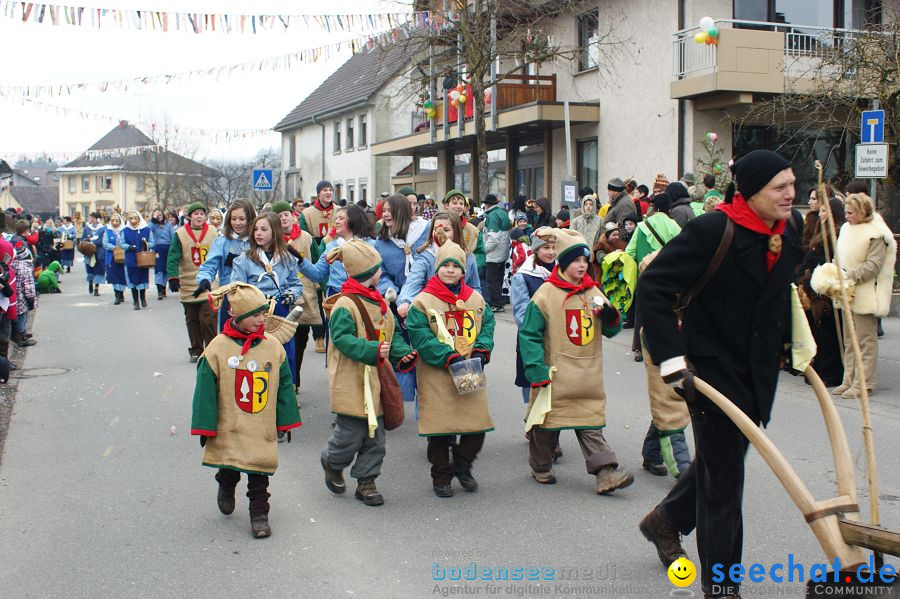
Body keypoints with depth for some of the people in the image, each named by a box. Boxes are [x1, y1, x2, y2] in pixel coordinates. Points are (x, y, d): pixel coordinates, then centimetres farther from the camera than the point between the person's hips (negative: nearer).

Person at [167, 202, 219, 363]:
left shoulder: (212, 232, 4)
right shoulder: (180, 234, -1)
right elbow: (173, 257, -5)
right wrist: (173, 277, -16)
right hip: (188, 286, 1)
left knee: (208, 319, -9)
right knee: (192, 320, 9)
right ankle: (196, 351, 20)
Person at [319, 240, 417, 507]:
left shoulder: (380, 302, 11)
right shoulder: (345, 305, -14)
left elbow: (392, 334, 16)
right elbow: (342, 339, -21)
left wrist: (402, 354, -1)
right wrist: (373, 350, -29)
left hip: (376, 380, 8)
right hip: (352, 382, -8)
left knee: (375, 435, 10)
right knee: (351, 433, -1)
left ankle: (366, 481, 23)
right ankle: (332, 463, 29)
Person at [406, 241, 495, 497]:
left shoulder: (476, 299, 9)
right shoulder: (423, 301, -5)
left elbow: (487, 326, 9)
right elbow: (420, 336, -12)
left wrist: (481, 351, -10)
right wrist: (448, 357, -19)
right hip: (436, 377, -3)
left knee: (477, 423, 3)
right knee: (439, 428, 3)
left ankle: (462, 466, 28)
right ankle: (441, 476, 22)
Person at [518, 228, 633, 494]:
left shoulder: (593, 293, 7)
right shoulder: (545, 295, -9)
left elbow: (612, 330, 14)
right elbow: (529, 335, -8)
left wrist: (610, 315, -9)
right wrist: (537, 370, -15)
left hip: (588, 377, 4)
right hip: (556, 374, -4)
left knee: (591, 423, 4)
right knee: (547, 421, 9)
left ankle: (606, 473, 1)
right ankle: (540, 467, 27)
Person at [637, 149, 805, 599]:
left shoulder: (791, 226, 2)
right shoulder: (713, 230, -21)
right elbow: (652, 287, -21)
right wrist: (670, 357, -23)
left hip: (759, 372, 8)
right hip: (712, 368, -7)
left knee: (720, 460, 21)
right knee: (722, 476, 1)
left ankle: (666, 520, 46)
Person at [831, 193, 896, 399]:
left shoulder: (876, 234, -11)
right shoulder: (846, 229, 11)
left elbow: (873, 266, -17)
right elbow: (838, 257, 16)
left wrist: (848, 275, -21)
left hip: (865, 296, -7)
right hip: (847, 293, 7)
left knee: (866, 340, -2)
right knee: (849, 341, 12)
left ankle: (863, 383, 2)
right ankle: (849, 380, 19)